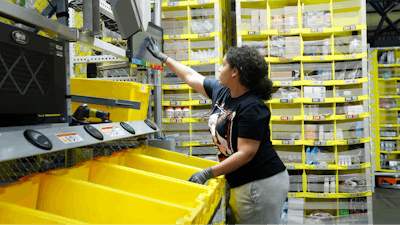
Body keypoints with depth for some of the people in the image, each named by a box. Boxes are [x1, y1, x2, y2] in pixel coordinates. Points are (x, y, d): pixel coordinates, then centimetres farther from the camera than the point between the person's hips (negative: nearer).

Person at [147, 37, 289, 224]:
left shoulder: (252, 108, -21)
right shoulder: (220, 92, 6)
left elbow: (246, 153, -23)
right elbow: (191, 76, 20)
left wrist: (208, 173, -22)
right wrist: (163, 57, 29)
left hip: (261, 185, -9)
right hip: (240, 184, 9)